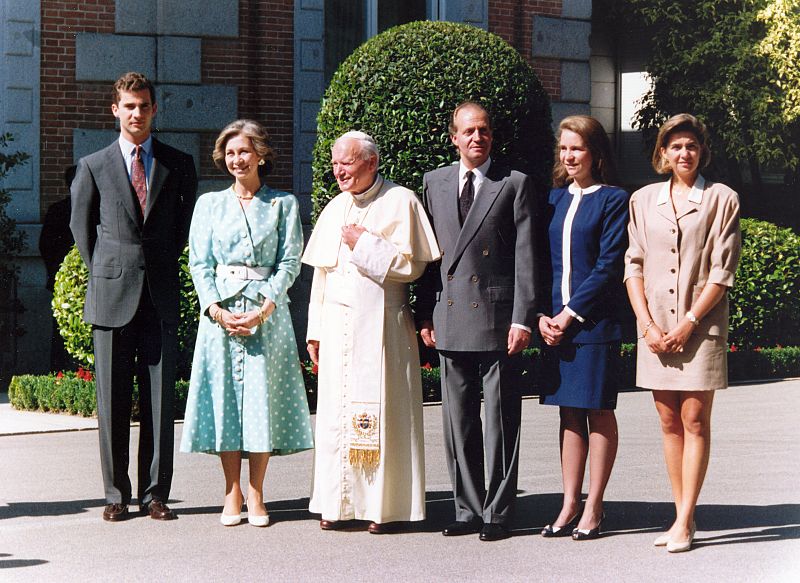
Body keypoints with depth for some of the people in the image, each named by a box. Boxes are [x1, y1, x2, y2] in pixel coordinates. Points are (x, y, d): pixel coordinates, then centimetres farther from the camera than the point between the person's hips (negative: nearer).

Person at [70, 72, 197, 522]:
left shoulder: (179, 164, 9)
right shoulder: (94, 166, 6)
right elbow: (81, 225, 14)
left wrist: (165, 266, 10)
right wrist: (103, 273, 8)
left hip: (161, 296, 1)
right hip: (112, 296, -1)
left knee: (160, 397, 1)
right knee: (113, 400, 2)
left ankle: (155, 493, 8)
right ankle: (117, 494, 10)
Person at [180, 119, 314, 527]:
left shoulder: (283, 204, 7)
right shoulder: (209, 204, 12)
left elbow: (290, 262, 0)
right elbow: (199, 263, 5)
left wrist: (264, 308, -13)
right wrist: (217, 310, -10)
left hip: (267, 313, -1)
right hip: (219, 312, 1)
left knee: (262, 398, -2)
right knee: (225, 397, -1)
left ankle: (256, 496, 5)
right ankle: (232, 496, 5)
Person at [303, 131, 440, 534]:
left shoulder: (400, 202, -2)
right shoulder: (334, 209, 16)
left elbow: (411, 264, -10)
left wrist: (365, 244, -11)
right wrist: (314, 330, 14)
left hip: (381, 325, -5)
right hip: (337, 326, 6)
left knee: (382, 411, -5)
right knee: (336, 411, 3)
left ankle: (389, 506, 1)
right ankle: (340, 504, 8)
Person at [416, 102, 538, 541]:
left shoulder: (515, 184, 0)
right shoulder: (434, 183, 12)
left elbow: (525, 256, -4)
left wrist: (522, 318, -11)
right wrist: (425, 315, 7)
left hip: (497, 318, -4)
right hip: (450, 319, 4)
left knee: (500, 422, 1)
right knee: (458, 422, 9)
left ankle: (497, 513, 8)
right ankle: (468, 509, 18)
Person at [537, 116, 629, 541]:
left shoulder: (613, 200, -4)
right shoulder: (554, 199, 13)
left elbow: (608, 266, -10)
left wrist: (570, 314, -13)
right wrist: (542, 315, -2)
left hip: (595, 323, -5)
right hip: (555, 322, 5)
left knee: (598, 413, 2)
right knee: (569, 413, 8)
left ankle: (593, 508, 7)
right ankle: (570, 505, 13)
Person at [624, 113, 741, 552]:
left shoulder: (721, 199, 1)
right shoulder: (643, 201, 10)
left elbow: (722, 272, -4)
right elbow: (633, 266, 8)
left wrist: (688, 323, -10)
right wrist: (647, 324, -4)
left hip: (700, 325, -3)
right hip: (655, 328, 3)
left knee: (695, 420, -5)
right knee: (669, 422, 5)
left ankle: (684, 522, -3)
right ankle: (683, 516, 11)